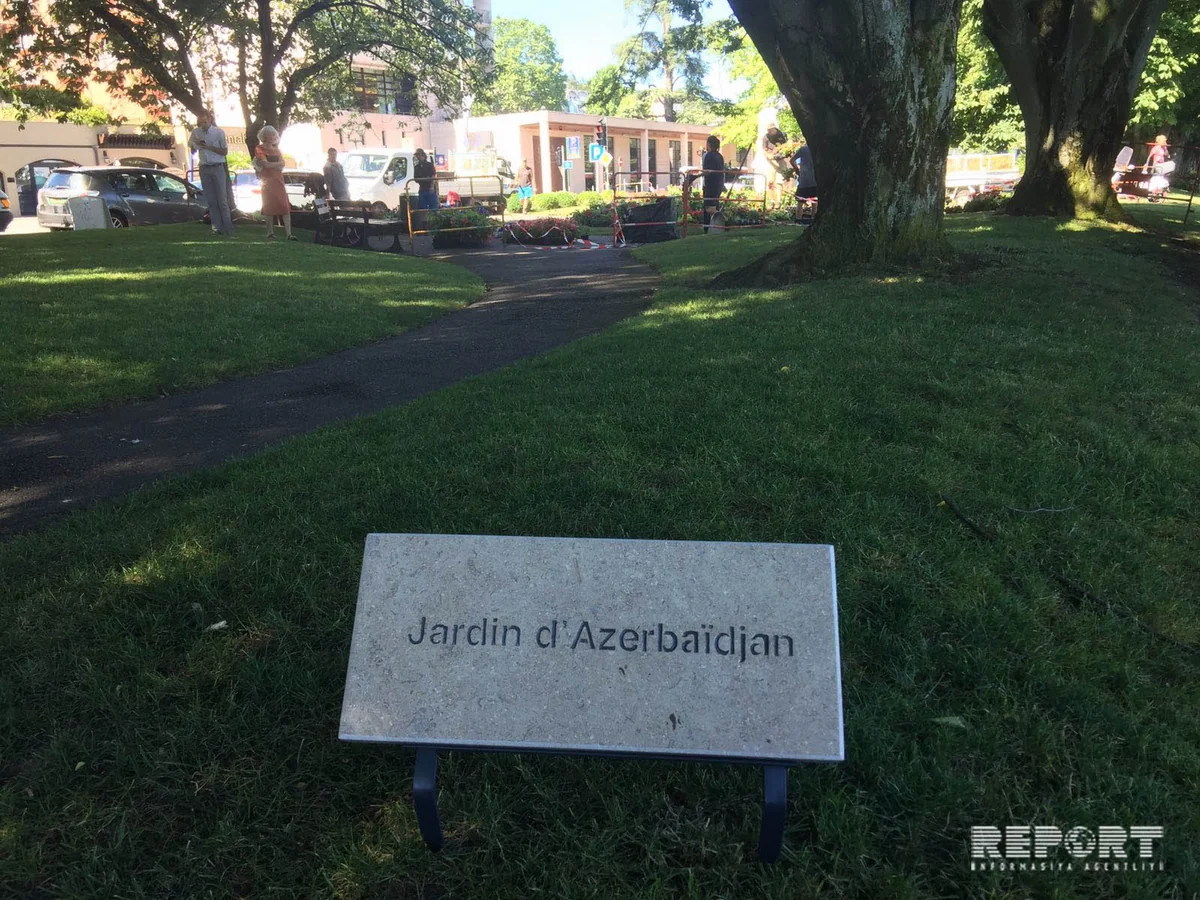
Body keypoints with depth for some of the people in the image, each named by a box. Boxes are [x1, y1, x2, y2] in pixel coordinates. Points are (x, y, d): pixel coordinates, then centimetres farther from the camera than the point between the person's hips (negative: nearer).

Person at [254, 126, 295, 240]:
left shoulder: (276, 149, 19)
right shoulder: (259, 149, 2)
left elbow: (282, 164, 7)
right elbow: (266, 164, -10)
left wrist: (270, 165, -8)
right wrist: (277, 164, 2)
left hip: (279, 180, 4)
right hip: (267, 180, -4)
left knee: (286, 206, -9)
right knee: (269, 207, -6)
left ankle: (288, 233, -14)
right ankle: (270, 233, -2)